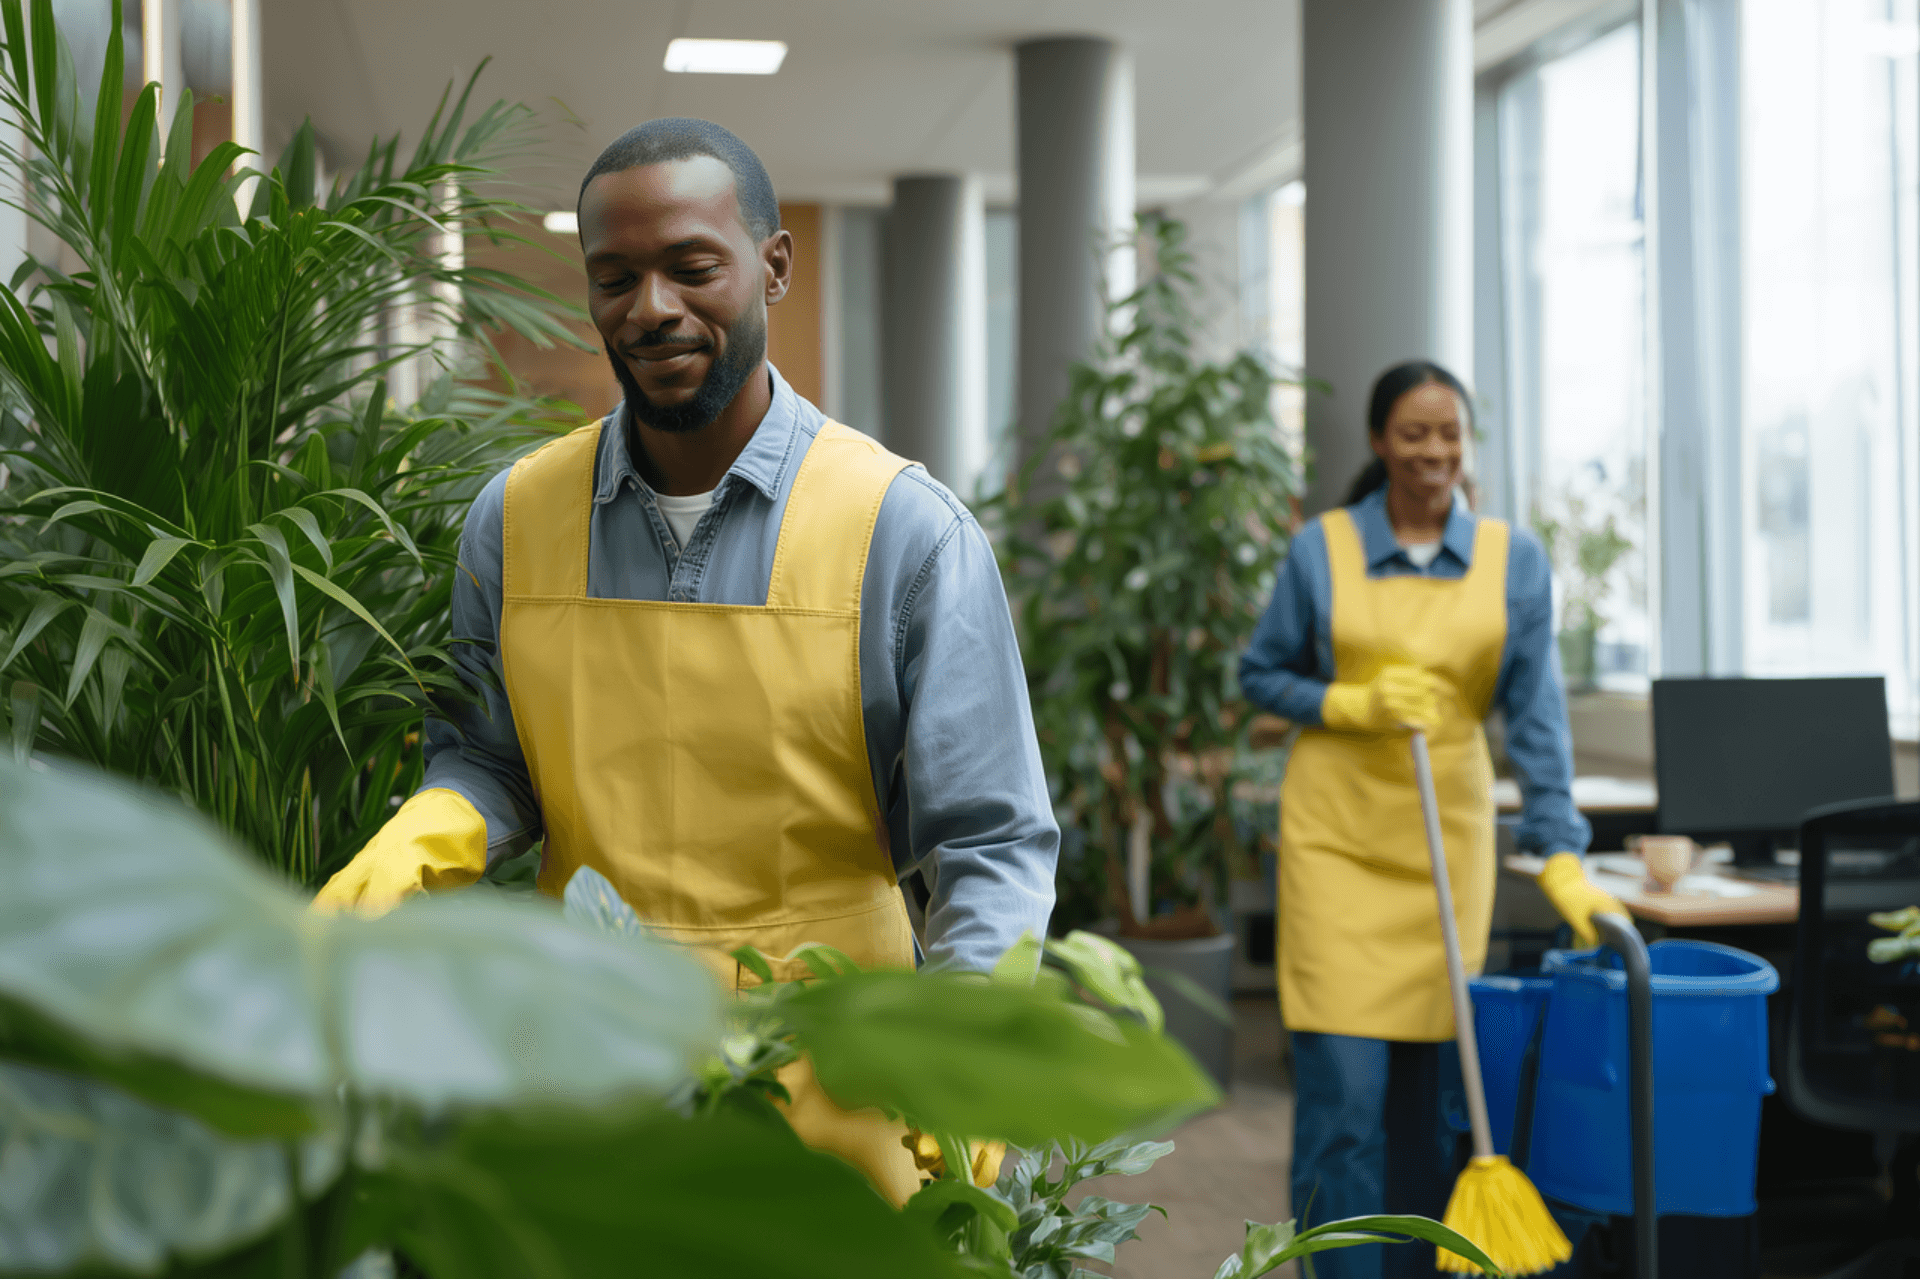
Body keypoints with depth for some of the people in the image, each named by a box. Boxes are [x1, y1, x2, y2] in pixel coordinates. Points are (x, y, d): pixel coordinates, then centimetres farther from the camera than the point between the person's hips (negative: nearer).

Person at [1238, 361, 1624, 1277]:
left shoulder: (1513, 558, 1)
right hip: (1336, 830, -2)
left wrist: (1562, 854, -11)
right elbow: (1261, 674, 6)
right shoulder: (1320, 550, -2)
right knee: (1343, 1081, -6)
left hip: (1450, 831, 2)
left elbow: (1535, 713, -2)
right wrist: (1357, 703, -12)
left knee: (1434, 1080, 7)